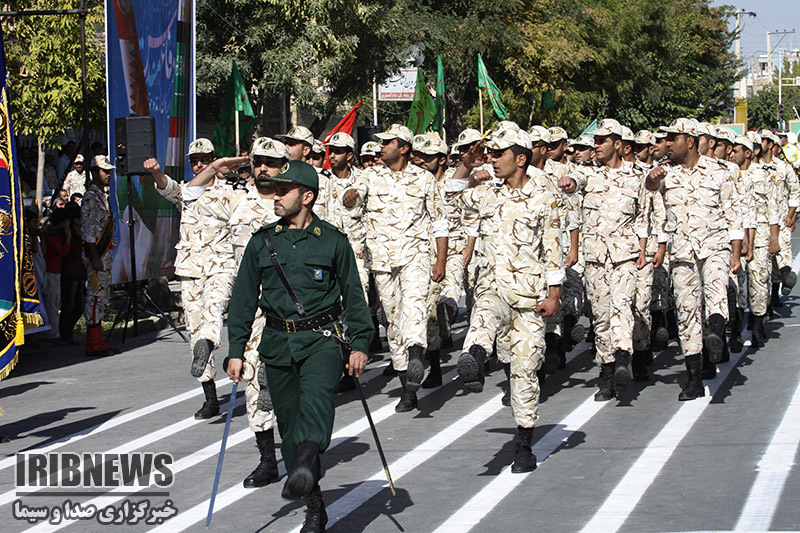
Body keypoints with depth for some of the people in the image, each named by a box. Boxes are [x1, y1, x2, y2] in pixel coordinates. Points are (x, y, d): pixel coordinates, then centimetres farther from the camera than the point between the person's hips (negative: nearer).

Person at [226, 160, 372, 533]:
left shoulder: (333, 241, 4)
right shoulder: (262, 242, 10)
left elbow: (353, 295, 9)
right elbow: (243, 299, 13)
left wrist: (359, 344, 2)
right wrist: (236, 350, 8)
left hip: (323, 339, -3)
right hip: (278, 344, 3)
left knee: (316, 396, -30)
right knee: (289, 423, 4)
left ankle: (303, 469, -53)